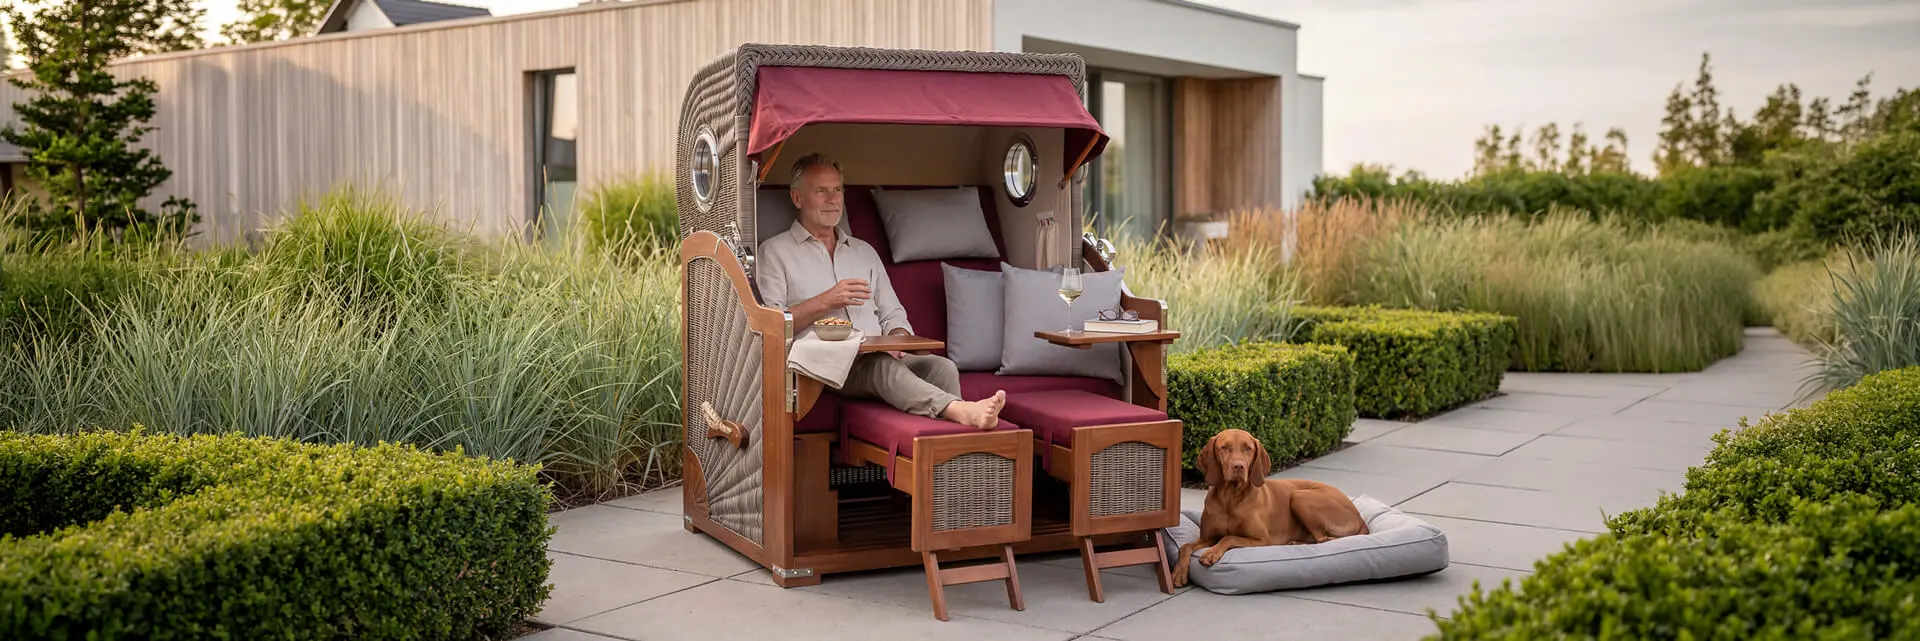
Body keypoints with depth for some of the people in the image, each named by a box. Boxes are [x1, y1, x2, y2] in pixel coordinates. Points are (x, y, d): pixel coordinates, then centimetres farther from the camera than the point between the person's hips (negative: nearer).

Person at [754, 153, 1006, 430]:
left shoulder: (865, 251, 30)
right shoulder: (775, 252, 13)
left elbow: (893, 316, 24)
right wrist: (825, 302, -11)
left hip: (879, 355, 5)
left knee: (942, 367, -27)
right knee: (880, 365, -38)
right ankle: (960, 410, -58)